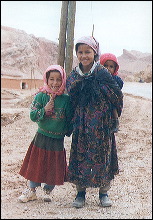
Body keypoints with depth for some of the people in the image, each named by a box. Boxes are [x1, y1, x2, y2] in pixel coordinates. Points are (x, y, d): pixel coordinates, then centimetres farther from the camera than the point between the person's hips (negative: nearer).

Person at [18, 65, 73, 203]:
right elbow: (32, 116, -10)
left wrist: (68, 132, -1)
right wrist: (44, 110, -23)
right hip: (41, 137, 0)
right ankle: (32, 191, 22)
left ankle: (47, 191, 27)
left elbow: (70, 119, 3)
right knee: (36, 164, 6)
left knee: (54, 167, 7)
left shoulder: (66, 99, -4)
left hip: (58, 139, 1)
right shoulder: (41, 96, -5)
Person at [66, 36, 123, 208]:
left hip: (101, 123, -2)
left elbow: (117, 97, -3)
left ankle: (103, 192, 20)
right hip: (81, 124, 2)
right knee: (80, 155, 4)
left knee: (103, 154, 5)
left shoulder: (102, 73, -7)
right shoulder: (73, 76, 4)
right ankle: (80, 192, 17)